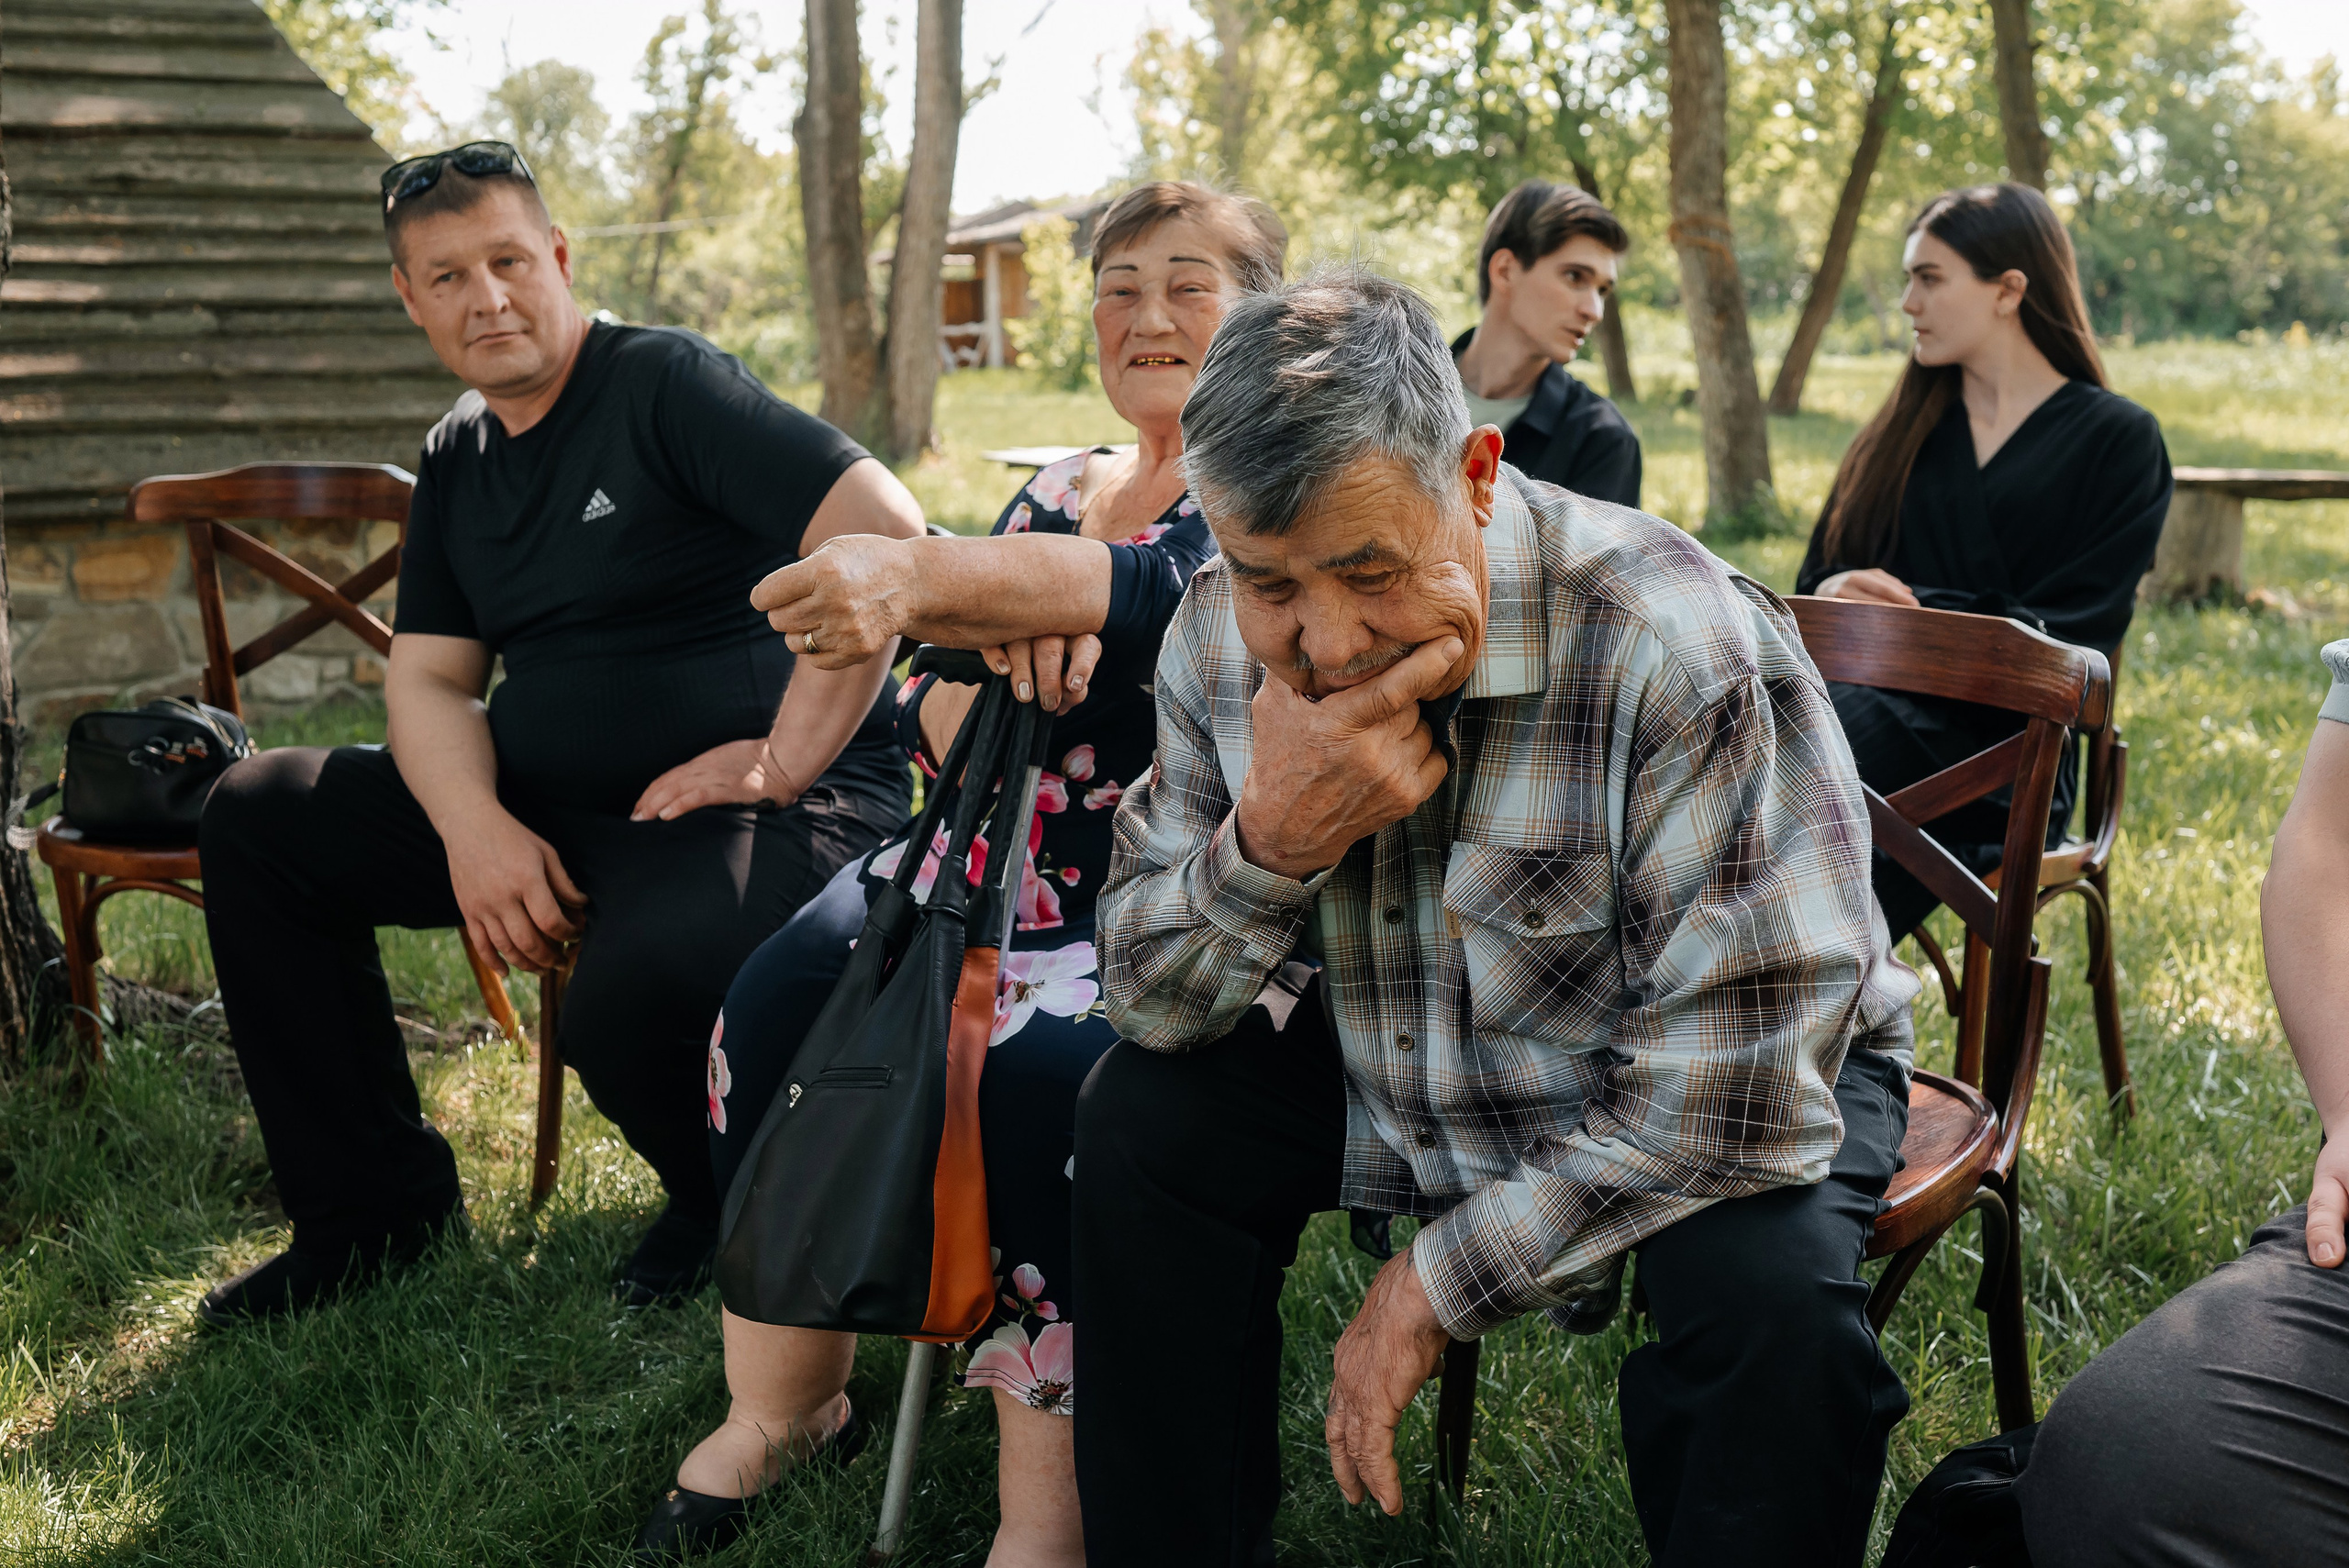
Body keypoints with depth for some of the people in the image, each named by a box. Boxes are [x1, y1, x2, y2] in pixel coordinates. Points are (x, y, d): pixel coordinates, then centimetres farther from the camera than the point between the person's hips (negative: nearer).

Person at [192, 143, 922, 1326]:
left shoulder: (664, 384, -11)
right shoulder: (456, 457, 14)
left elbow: (881, 528, -23)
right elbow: (429, 675, 9)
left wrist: (784, 762, -23)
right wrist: (475, 828, -13)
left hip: (755, 815, -8)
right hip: (546, 810, 8)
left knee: (634, 992, -38)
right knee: (254, 819, 2)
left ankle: (727, 1202, 0)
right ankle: (373, 1206, 10)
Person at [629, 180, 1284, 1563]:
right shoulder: (1064, 489, 20)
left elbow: (1172, 593, -25)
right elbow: (936, 714, 10)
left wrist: (925, 576, -40)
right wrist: (1003, 635, -15)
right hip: (1004, 849, 6)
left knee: (1043, 1058, -34)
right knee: (782, 995, -18)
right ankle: (783, 1399, -4)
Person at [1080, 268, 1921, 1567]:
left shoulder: (1680, 652, -33)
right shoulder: (1225, 636, -13)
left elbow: (1738, 1087, -31)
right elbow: (1146, 996, -9)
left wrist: (1440, 1277, -25)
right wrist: (1270, 841, -31)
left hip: (1742, 1079, -5)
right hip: (1411, 1076, 6)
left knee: (1773, 1304, -34)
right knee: (1147, 1113, -7)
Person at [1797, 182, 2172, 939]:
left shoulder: (2116, 439, 7)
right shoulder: (1904, 429, 23)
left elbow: (2069, 643, -2)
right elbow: (1817, 580, 18)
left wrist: (1910, 610, -13)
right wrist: (1840, 597, -7)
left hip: (1995, 752, -4)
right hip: (1863, 701, 4)